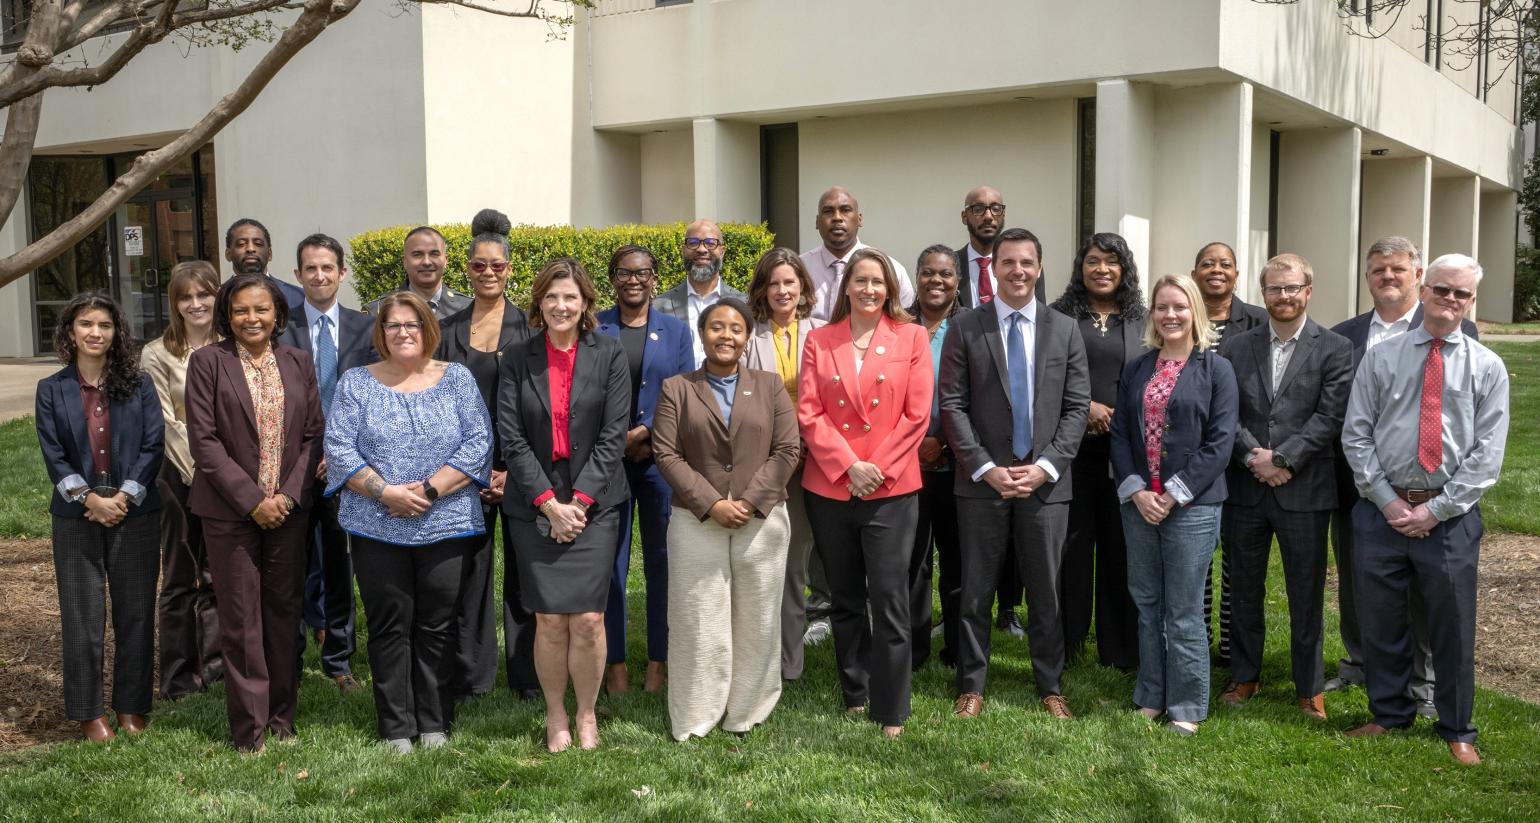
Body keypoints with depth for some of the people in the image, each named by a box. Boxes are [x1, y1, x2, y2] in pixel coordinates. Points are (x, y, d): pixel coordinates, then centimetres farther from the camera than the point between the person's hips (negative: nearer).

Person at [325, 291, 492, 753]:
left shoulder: (457, 379, 6)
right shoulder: (356, 383, 6)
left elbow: (478, 442, -3)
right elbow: (339, 448, -1)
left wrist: (430, 489, -14)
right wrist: (385, 493, -14)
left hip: (446, 526, 0)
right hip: (377, 528, 0)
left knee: (437, 627, 5)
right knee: (388, 627, 4)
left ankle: (435, 724, 16)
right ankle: (396, 728, 14)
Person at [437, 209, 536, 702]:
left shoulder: (528, 326, -1)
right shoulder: (449, 329, 9)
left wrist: (514, 470, -10)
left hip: (520, 467, -2)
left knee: (522, 569, 3)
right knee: (469, 568, 7)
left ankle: (528, 676, 12)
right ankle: (469, 676, 18)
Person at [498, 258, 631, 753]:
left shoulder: (609, 356, 2)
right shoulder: (517, 360, 5)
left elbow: (613, 435, -3)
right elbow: (512, 439, 0)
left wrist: (580, 499, -10)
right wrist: (548, 502, -9)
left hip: (593, 505, -1)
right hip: (535, 507, 1)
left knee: (588, 618, -5)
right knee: (550, 619, -1)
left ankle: (587, 714, 14)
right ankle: (555, 716, 17)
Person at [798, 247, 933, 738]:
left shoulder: (911, 338, 2)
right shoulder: (819, 341, 7)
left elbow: (917, 415, -2)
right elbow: (809, 413, 0)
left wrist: (879, 469, -10)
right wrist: (848, 466, -11)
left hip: (891, 489, -2)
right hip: (830, 489, 2)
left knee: (890, 600, -4)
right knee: (845, 599, 13)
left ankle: (890, 710, 5)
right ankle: (854, 692, 27)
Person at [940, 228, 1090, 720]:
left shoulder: (1064, 330, 6)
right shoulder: (965, 329, 1)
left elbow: (1077, 406, 3)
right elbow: (952, 405, -3)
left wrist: (1045, 466, -9)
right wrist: (986, 468, -11)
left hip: (1045, 481, 1)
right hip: (982, 481, -1)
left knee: (1046, 592, 9)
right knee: (976, 591, 6)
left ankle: (1051, 687, 22)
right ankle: (972, 687, 18)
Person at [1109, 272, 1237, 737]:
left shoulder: (1215, 368, -1)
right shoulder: (1136, 370, 11)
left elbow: (1219, 441, -8)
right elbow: (1120, 434, 7)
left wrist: (1174, 494, -13)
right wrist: (1135, 491, -7)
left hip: (1191, 506, -4)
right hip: (1139, 503, 4)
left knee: (1184, 611, 0)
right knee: (1146, 605, 10)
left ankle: (1187, 706, 12)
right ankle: (1151, 697, 21)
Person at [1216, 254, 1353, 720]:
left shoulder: (1334, 349, 0)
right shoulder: (1236, 348, 7)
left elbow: (1330, 416, -9)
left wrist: (1282, 459, -16)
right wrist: (1252, 455, -14)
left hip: (1304, 490, -2)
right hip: (1244, 489, 2)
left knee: (1306, 595, 7)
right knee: (1244, 590, 13)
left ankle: (1309, 687, 21)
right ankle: (1244, 676, 28)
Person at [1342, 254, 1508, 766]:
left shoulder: (1488, 368, 2)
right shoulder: (1380, 358, 4)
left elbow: (1487, 454, -3)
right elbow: (1355, 435, 2)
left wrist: (1435, 510, -10)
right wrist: (1387, 500, -7)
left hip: (1451, 517, -1)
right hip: (1381, 509, 1)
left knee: (1453, 627, 7)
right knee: (1379, 622, 10)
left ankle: (1456, 729, 26)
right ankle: (1389, 714, 29)